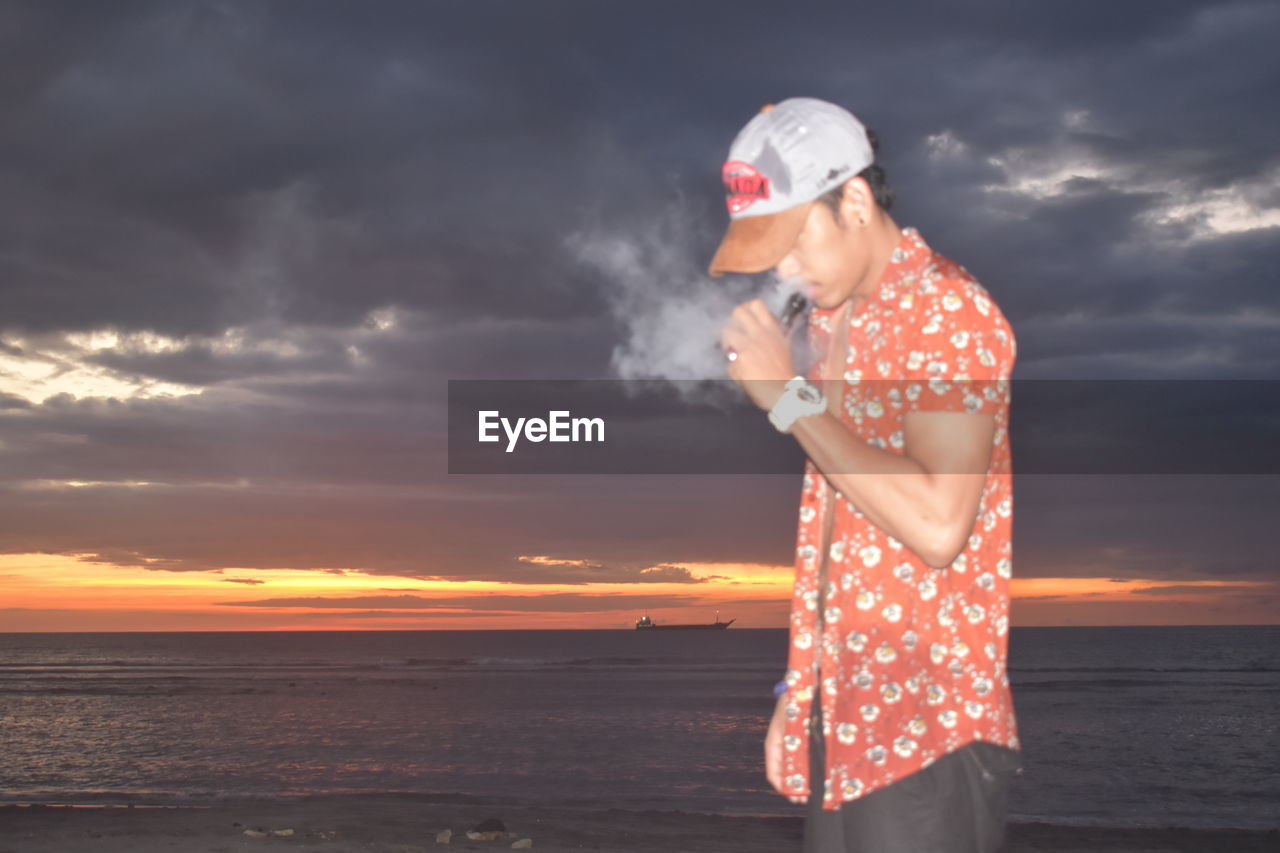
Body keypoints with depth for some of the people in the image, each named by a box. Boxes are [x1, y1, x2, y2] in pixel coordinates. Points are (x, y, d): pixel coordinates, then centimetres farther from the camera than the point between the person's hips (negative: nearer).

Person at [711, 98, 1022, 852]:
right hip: (845, 713, 8)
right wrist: (801, 690, 16)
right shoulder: (835, 319, 13)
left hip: (928, 722, -8)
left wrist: (790, 396, -20)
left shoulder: (949, 315, -13)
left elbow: (937, 525, -25)